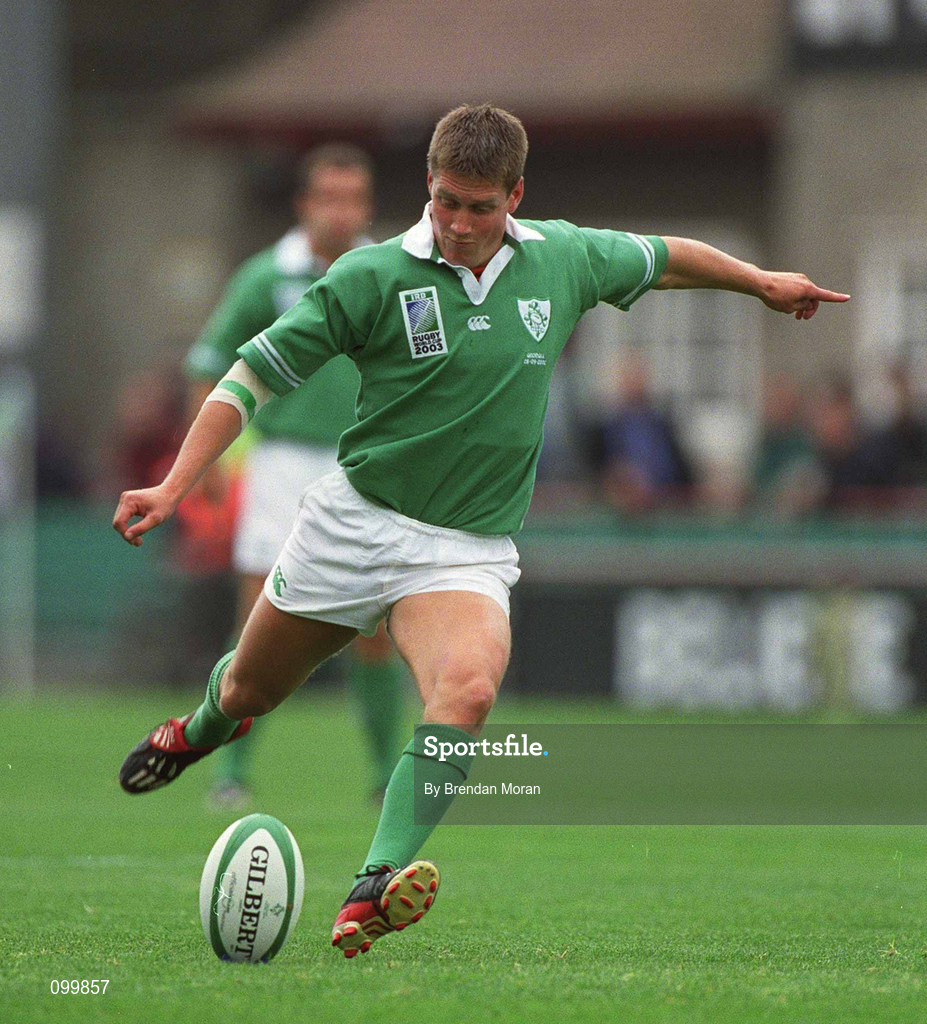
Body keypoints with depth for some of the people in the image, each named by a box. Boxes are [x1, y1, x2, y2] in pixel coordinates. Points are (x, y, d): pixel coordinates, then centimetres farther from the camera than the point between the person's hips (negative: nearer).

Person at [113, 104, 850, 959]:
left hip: (470, 550, 1)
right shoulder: (374, 277, -12)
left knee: (468, 691, -31)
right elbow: (257, 374, -9)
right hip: (355, 524, 0)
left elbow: (661, 259, 21)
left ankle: (376, 889, -40)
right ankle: (202, 728, 57)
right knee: (252, 689, 18)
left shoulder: (564, 261, -1)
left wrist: (763, 281, 28)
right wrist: (174, 486, -17)